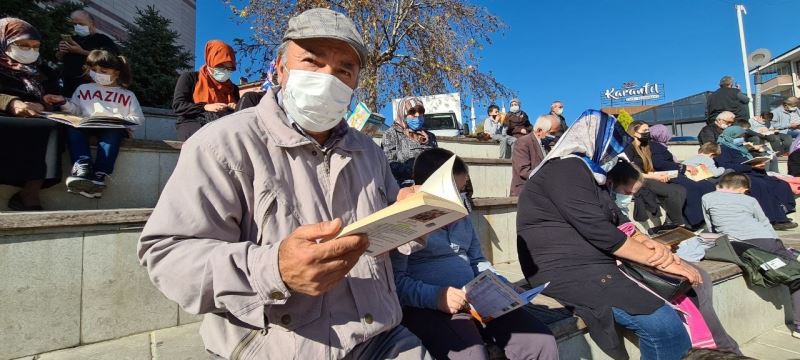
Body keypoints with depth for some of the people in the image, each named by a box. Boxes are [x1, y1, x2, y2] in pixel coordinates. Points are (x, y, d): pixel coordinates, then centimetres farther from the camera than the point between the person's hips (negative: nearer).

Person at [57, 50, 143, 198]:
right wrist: (64, 103, -1)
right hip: (86, 126, 3)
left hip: (113, 129, -3)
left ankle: (99, 175, -52)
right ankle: (82, 167, -51)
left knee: (113, 130, -38)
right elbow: (75, 111, 19)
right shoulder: (83, 89, 26)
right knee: (72, 126, -32)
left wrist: (117, 119, -11)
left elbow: (138, 119, 5)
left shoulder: (128, 95, 17)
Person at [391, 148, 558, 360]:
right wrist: (435, 296, -26)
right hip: (427, 306, -6)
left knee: (543, 343, -9)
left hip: (477, 299, 7)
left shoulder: (461, 218, 19)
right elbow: (395, 280, -13)